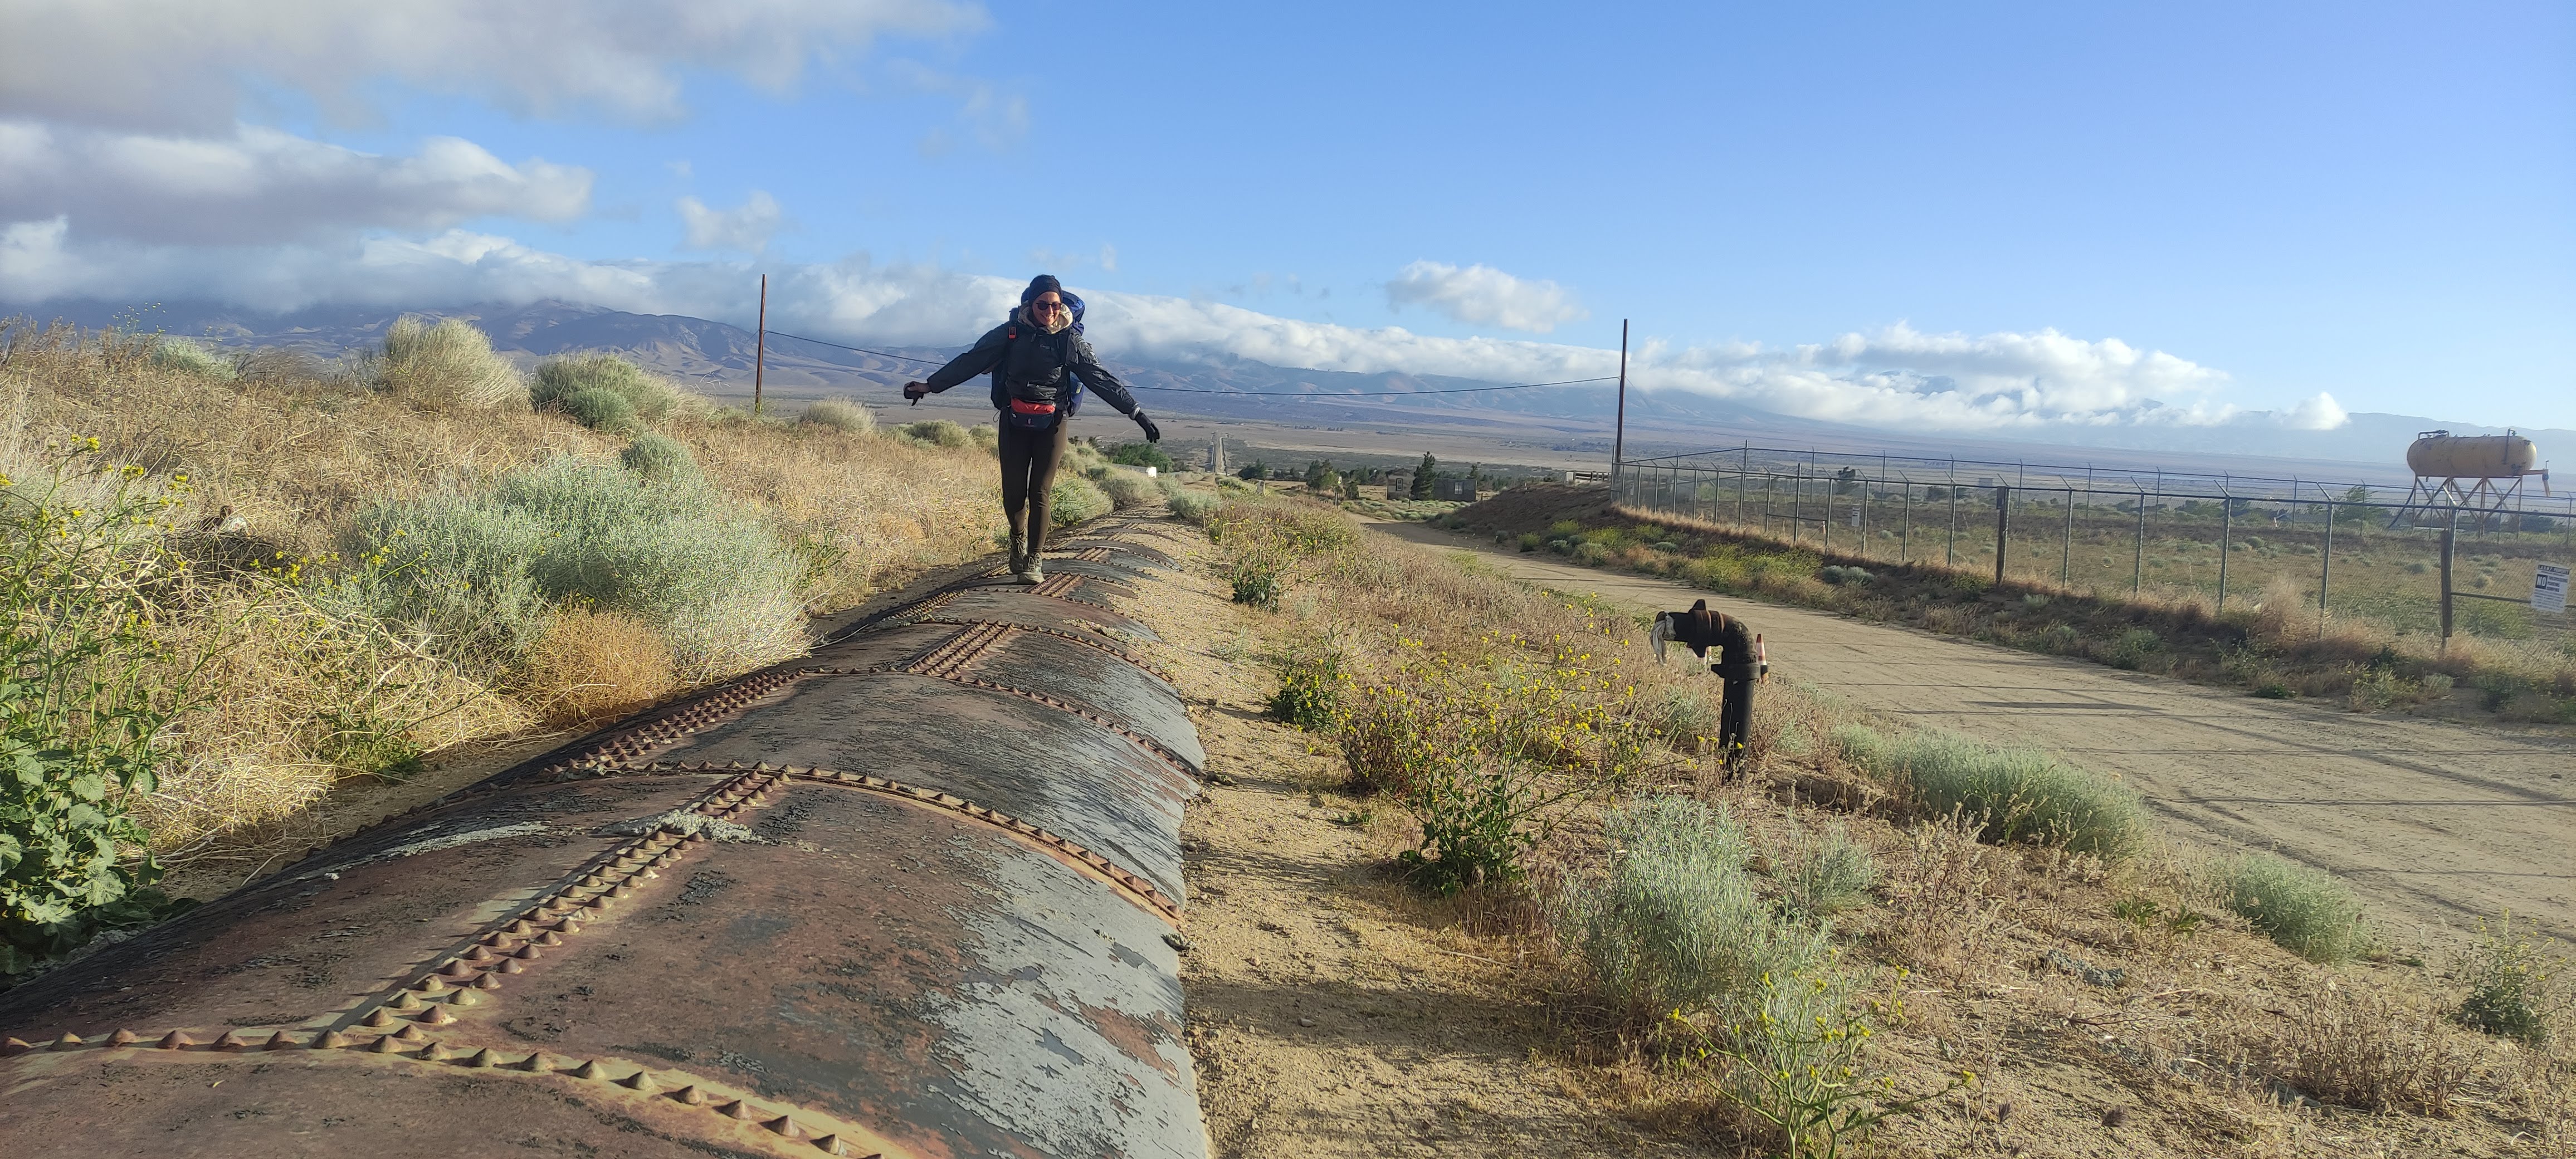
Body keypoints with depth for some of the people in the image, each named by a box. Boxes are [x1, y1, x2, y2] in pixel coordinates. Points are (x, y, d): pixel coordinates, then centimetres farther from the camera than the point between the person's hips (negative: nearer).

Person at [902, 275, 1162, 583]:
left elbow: (1102, 378, -4)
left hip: (1053, 423, -1)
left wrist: (1137, 413, -8)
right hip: (1014, 421, 1)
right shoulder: (1011, 332, -3)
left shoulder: (1071, 338, -5)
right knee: (1013, 492, 2)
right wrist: (930, 385, 2)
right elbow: (970, 362, 2)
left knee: (1040, 492, -4)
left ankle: (1034, 560, 5)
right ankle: (1018, 541, 31)